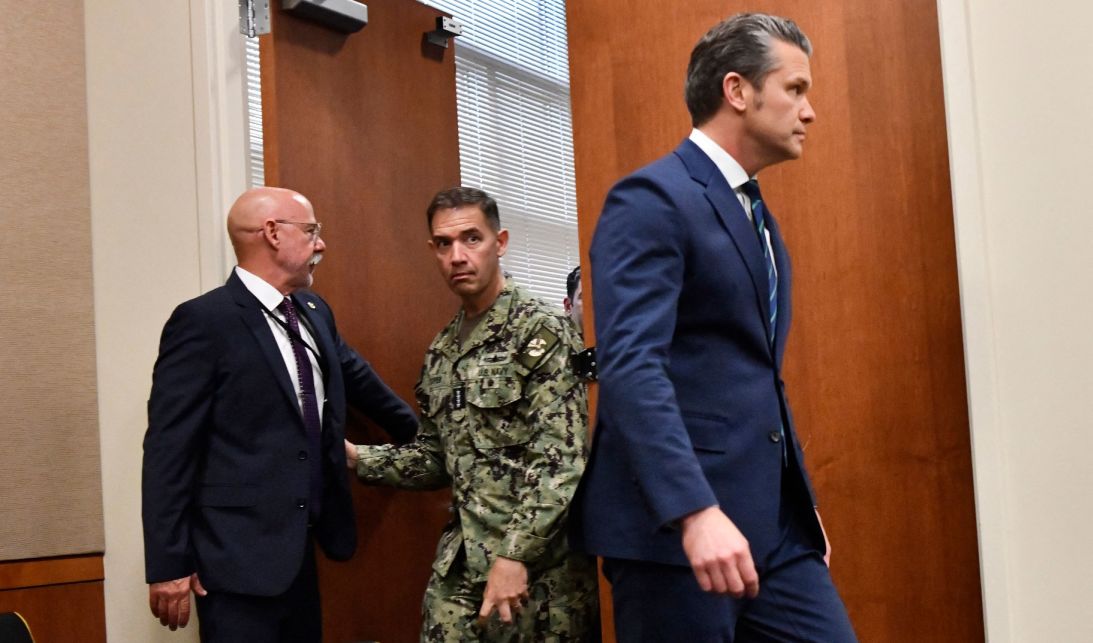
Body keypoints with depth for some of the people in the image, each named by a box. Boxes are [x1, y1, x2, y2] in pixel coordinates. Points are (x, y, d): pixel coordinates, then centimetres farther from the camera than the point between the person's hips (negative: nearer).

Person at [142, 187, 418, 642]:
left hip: (300, 550, 8)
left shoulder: (314, 313, 10)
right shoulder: (204, 321, -13)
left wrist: (419, 435, 38)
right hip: (240, 558, -7)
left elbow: (357, 379, 27)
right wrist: (168, 564, -15)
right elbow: (168, 449, -14)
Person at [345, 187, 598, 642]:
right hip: (458, 565, 6)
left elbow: (561, 460, -16)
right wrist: (356, 457, 5)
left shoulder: (542, 331, -9)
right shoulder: (442, 352, 12)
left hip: (540, 561, -6)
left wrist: (514, 554, -22)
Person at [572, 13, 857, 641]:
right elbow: (631, 367, -22)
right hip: (673, 523, -8)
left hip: (774, 523, 8)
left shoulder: (759, 218, 19)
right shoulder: (652, 200, -10)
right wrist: (695, 511, -30)